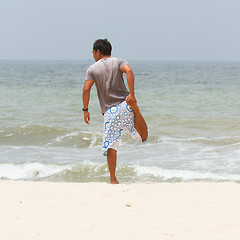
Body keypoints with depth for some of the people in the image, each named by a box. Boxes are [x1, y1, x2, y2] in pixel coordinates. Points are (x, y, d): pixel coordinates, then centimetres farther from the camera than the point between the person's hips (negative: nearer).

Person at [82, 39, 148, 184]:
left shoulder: (92, 69, 9)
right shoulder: (119, 62, 11)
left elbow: (86, 89, -3)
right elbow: (129, 71, -11)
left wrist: (85, 110, 6)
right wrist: (131, 94, -17)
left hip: (110, 111, -1)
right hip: (125, 106, 1)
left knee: (111, 145, 2)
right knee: (142, 137, 3)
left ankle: (113, 179, -6)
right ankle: (135, 108, -22)